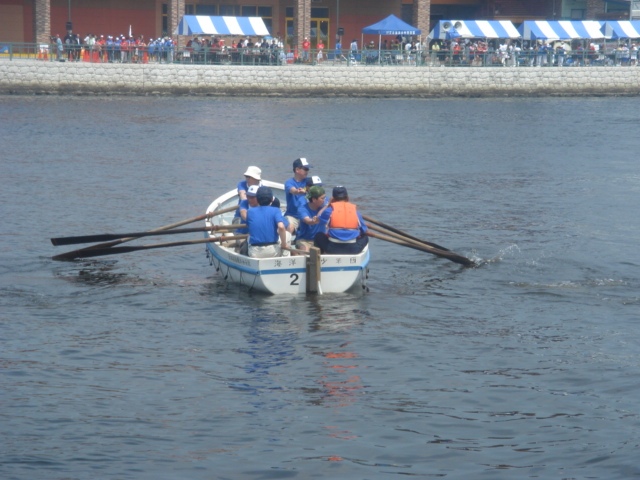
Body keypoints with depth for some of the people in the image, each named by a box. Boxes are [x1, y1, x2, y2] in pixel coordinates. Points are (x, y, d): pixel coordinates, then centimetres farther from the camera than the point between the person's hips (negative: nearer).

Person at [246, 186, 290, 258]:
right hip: (273, 252, -2)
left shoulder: (250, 212, 6)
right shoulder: (275, 210, -1)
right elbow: (281, 227, -18)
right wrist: (283, 244, -5)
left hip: (254, 254, 2)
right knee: (286, 234, 26)